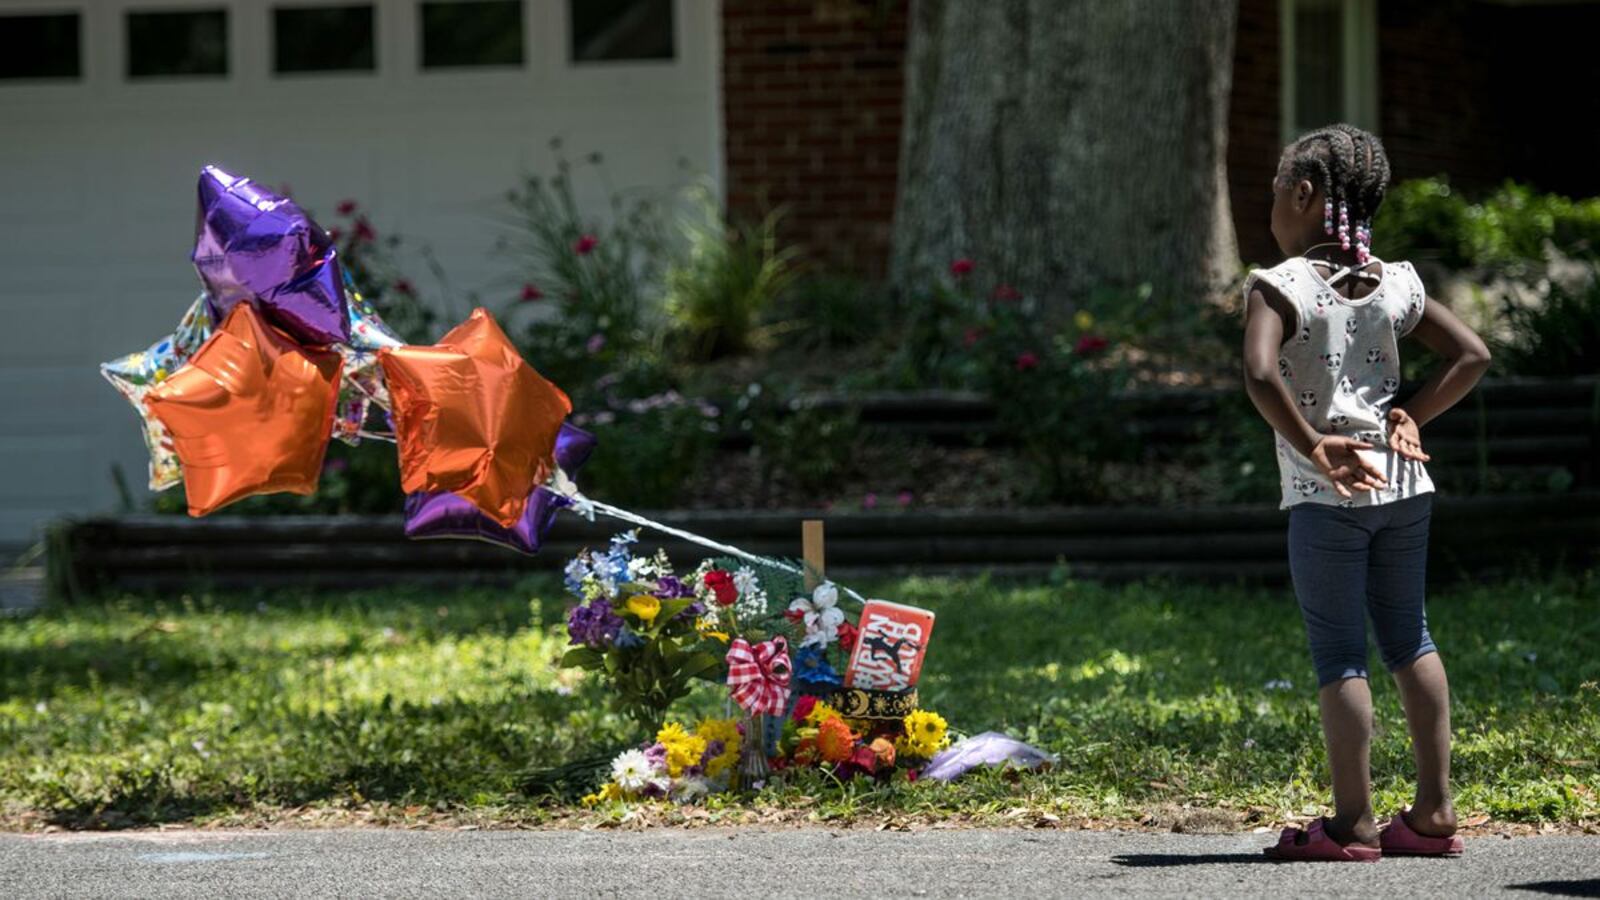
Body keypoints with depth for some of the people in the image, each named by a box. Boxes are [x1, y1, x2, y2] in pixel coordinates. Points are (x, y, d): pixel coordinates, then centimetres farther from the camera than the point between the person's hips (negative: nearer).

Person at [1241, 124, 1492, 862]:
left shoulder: (1280, 287, -10)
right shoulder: (1396, 284, 5)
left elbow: (1260, 374, -26)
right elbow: (1472, 356, 6)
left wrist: (1315, 450, -19)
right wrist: (1412, 418, 5)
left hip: (1324, 498, -5)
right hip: (1403, 487, 5)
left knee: (1337, 651, 1)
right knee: (1408, 637, 15)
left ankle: (1353, 821, 2)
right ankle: (1434, 811, 16)